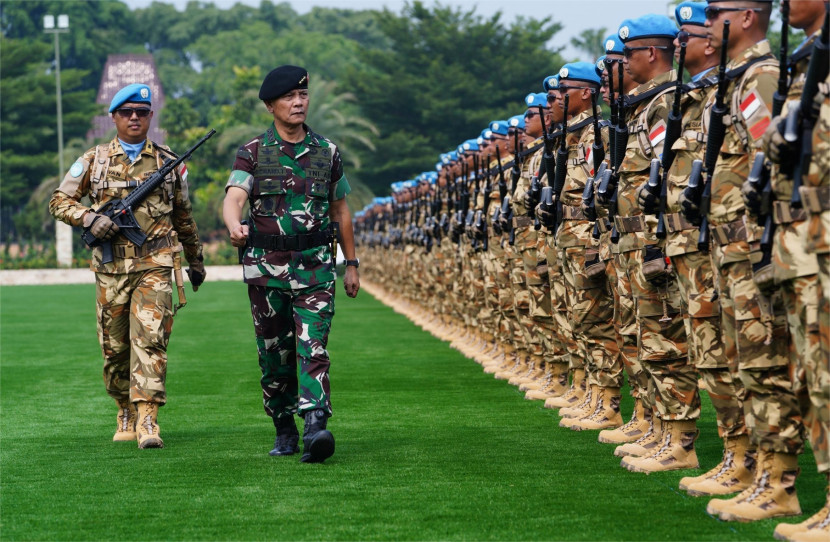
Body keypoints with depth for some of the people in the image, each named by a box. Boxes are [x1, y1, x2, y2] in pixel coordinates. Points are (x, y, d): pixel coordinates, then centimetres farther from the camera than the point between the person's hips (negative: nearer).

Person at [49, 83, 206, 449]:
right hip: (111, 268, 1)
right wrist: (88, 218, -9)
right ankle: (126, 412, 23)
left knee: (150, 339, -14)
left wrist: (195, 260, 26)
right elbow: (59, 201, 10)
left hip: (154, 267, -1)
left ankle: (147, 418, -16)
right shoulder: (93, 161, 8)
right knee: (114, 347, 6)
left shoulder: (169, 163, 10)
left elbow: (184, 218, 20)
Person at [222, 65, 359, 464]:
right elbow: (234, 198, -15)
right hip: (266, 266, 0)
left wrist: (351, 264, 17)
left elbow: (340, 210, 17)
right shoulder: (252, 153, 2)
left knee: (313, 348, -14)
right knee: (274, 355, 7)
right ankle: (284, 431, 21)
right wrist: (235, 227, -38)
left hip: (315, 266, 0)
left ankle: (316, 428, -25)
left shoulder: (327, 153, 8)